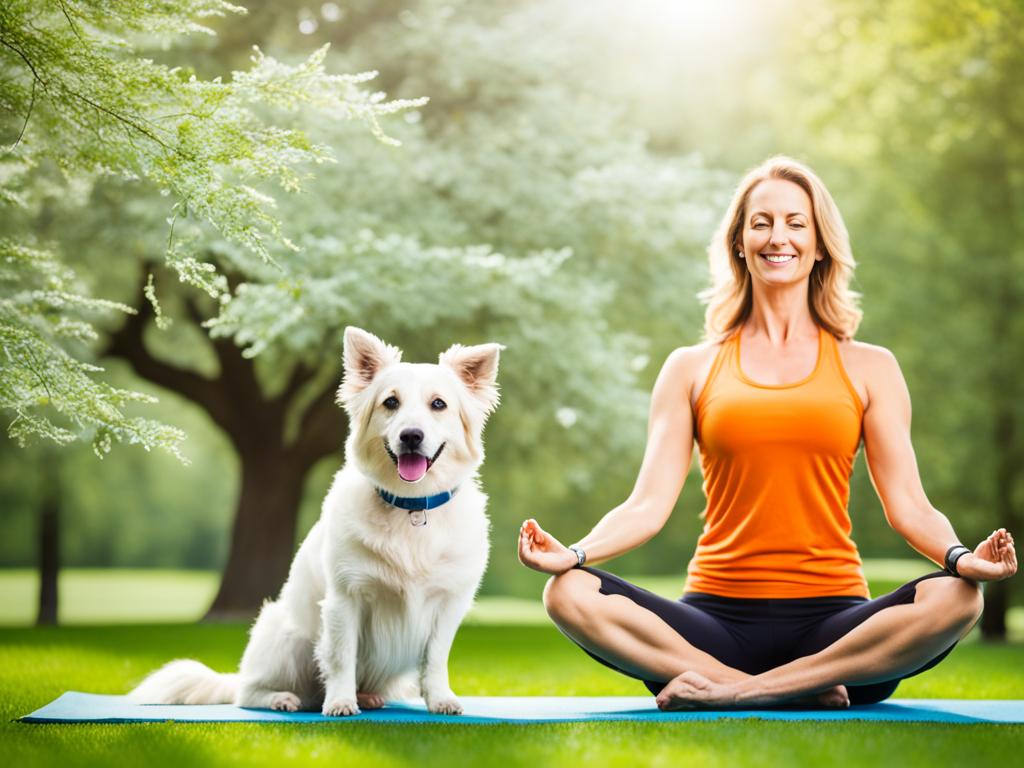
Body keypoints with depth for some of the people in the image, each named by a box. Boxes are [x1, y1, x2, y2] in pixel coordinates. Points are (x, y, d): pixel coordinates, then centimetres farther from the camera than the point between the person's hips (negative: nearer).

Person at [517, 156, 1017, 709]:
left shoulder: (868, 369, 13)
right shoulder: (691, 369, 13)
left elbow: (908, 506, 5)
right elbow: (648, 504, 5)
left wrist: (960, 557, -17)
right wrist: (574, 553, -15)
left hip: (830, 624, 0)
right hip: (719, 617, 0)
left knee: (955, 599, -30)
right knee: (569, 594, -27)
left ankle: (733, 691, -23)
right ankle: (805, 692, -24)